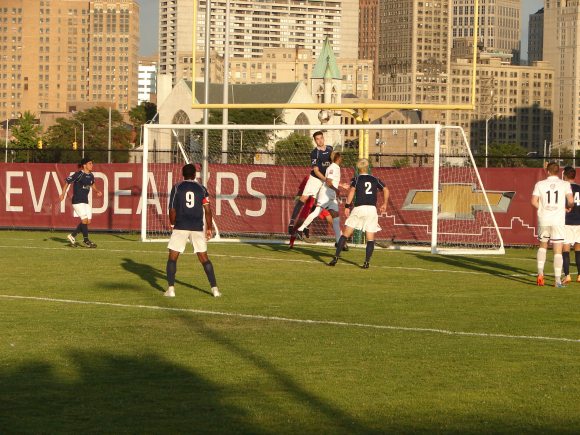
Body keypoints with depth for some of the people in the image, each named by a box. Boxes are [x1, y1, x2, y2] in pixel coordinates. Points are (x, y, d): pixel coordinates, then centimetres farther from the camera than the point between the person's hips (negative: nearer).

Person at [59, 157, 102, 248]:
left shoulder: (91, 176, 8)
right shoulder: (79, 175, -14)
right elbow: (67, 182, -10)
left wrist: (97, 191, 12)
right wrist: (63, 194, -15)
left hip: (85, 201, 8)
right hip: (77, 201, -8)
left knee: (88, 221, 4)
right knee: (85, 220, -13)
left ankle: (72, 235, 18)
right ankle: (86, 240, -1)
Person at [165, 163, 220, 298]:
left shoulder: (177, 188, 0)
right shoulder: (201, 189, 5)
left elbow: (172, 210, -3)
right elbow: (208, 210, 1)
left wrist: (173, 224, 13)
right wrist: (209, 228, 10)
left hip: (180, 227, -2)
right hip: (198, 228, 2)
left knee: (172, 257, 7)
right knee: (204, 258, 10)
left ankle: (171, 289, -2)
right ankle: (214, 289, 5)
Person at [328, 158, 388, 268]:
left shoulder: (356, 179, 7)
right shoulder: (375, 179, 15)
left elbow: (352, 190, -10)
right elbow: (386, 190, 9)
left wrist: (347, 206, -9)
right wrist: (384, 204, 21)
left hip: (359, 209, -2)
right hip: (372, 209, 2)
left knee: (346, 234, 2)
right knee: (370, 238, 4)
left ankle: (336, 258, -3)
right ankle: (367, 262, -5)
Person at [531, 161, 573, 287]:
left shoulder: (540, 184, 2)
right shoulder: (565, 185, -1)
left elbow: (534, 201, -5)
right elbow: (570, 201, -10)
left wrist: (543, 209, 11)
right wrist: (568, 207, 12)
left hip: (544, 220, 2)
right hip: (558, 220, -2)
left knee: (542, 245, 21)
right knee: (558, 251, 1)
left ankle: (540, 273, 9)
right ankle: (558, 280, -2)